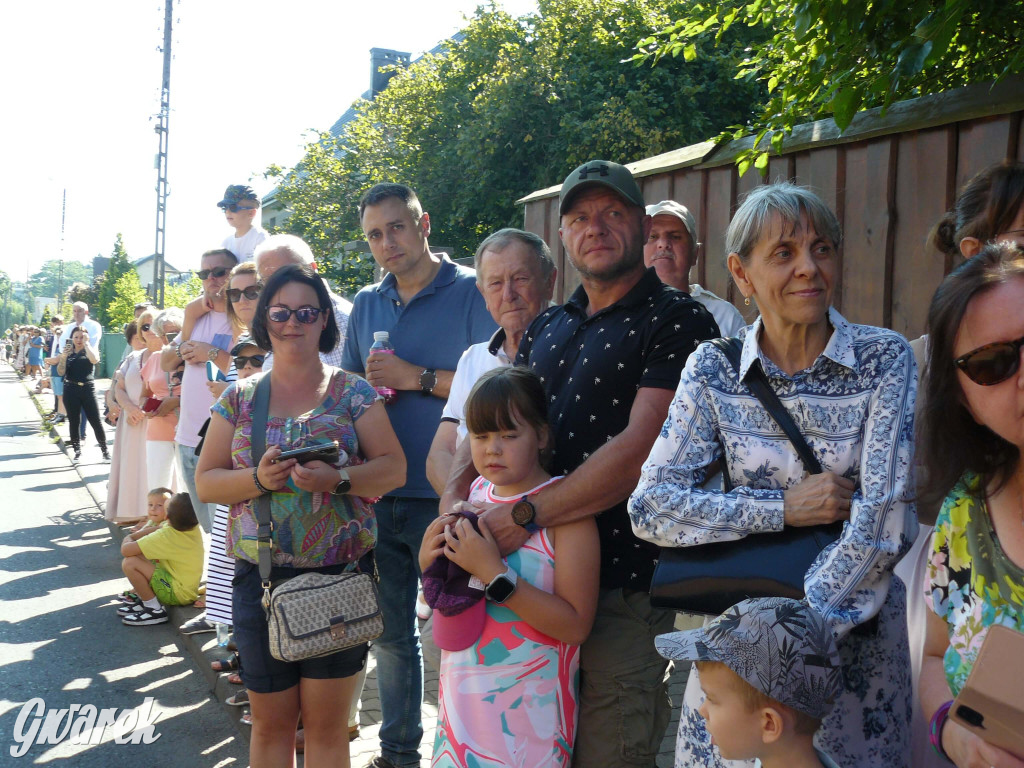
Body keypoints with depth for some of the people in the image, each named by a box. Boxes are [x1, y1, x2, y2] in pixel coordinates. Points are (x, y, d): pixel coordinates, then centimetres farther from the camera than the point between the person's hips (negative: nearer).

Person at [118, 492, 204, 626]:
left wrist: (127, 539, -2)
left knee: (129, 563, -18)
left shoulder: (166, 536, -26)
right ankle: (145, 601, 18)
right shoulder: (194, 528, -5)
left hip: (179, 594, -9)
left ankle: (155, 610, -7)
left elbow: (126, 550, -26)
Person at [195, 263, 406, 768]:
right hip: (261, 577, 2)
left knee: (327, 725, 6)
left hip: (340, 575, -2)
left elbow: (394, 467, -3)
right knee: (270, 722, 11)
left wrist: (338, 479, -21)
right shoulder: (240, 398, 8)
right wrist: (258, 479, -13)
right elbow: (205, 481, 6)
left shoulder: (351, 393, 3)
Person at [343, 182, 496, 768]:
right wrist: (371, 386, -4)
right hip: (379, 495, 6)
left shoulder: (471, 292, -6)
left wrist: (416, 378, -15)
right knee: (390, 632, 16)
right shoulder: (367, 304, 13)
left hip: (445, 499, -6)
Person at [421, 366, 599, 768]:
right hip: (462, 696, 6)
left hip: (528, 711, -5)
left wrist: (494, 574, -26)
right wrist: (430, 564, -7)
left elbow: (576, 625, -21)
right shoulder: (475, 495, 2)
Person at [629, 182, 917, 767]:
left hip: (854, 626, -1)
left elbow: (886, 520, -16)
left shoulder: (885, 359, -10)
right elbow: (651, 508, -9)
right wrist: (784, 508, -17)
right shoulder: (713, 369, -6)